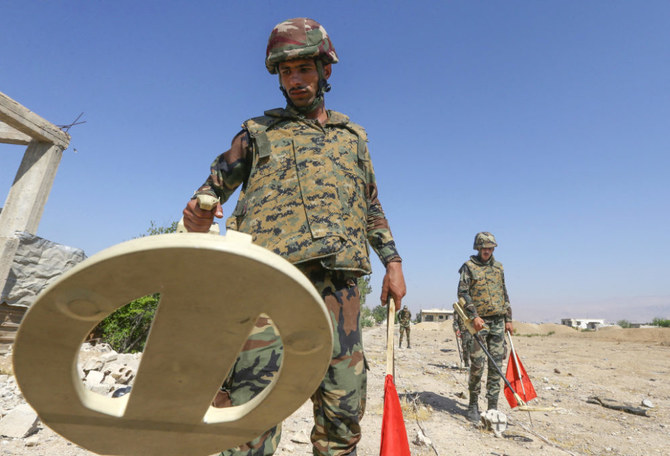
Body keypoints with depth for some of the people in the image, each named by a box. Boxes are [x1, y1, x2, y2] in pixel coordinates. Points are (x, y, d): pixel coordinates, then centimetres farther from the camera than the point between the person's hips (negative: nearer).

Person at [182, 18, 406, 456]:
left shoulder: (353, 136, 25)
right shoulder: (258, 131, 19)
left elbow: (372, 206, 24)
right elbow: (217, 183, 18)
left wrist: (392, 261, 14)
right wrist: (197, 214, -6)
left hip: (336, 275, 3)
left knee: (344, 400, 4)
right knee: (255, 394, -7)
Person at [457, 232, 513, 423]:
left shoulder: (499, 267, 15)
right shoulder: (469, 267, -1)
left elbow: (504, 294, 19)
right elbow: (463, 293, -9)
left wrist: (508, 319, 12)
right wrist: (474, 316, -19)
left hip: (498, 322, 5)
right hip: (479, 321, -5)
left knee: (496, 365, 5)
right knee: (477, 364, -5)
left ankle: (493, 408, 14)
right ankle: (473, 404, 13)